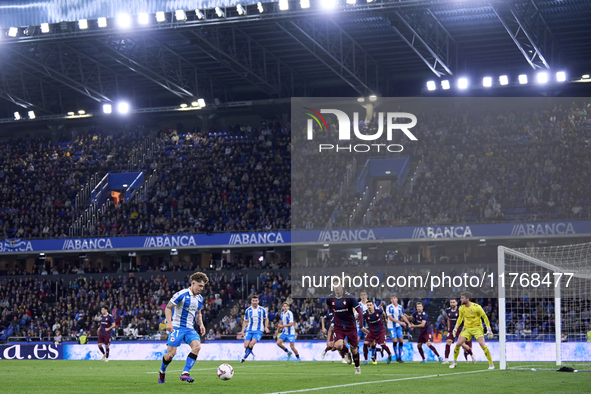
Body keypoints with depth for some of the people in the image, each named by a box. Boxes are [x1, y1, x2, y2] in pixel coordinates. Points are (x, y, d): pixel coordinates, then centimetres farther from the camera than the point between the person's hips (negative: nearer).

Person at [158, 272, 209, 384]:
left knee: (197, 346, -21)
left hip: (190, 328, 6)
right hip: (177, 327, -6)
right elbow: (168, 308, -9)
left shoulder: (200, 299, 11)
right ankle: (162, 372, 23)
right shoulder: (182, 295, -11)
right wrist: (169, 322, -22)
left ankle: (185, 373, -19)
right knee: (171, 354, -9)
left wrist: (201, 324, 7)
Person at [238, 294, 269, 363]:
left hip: (258, 331, -2)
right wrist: (242, 331, 6)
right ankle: (252, 354, 23)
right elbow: (245, 321, 12)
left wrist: (266, 327, -2)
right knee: (246, 346, -9)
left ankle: (244, 357, -5)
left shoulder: (262, 310, 0)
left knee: (251, 344, -21)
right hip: (249, 330, 2)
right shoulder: (248, 310, 3)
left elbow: (266, 319, 14)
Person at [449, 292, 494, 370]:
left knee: (482, 344, -20)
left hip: (477, 327, -5)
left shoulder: (477, 307, -19)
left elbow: (485, 317, -9)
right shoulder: (461, 308, -2)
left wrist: (489, 330, -11)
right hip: (467, 328, 5)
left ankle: (491, 364, -9)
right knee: (458, 344, -6)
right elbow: (460, 318, 18)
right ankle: (454, 362, 14)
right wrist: (455, 328, 16)